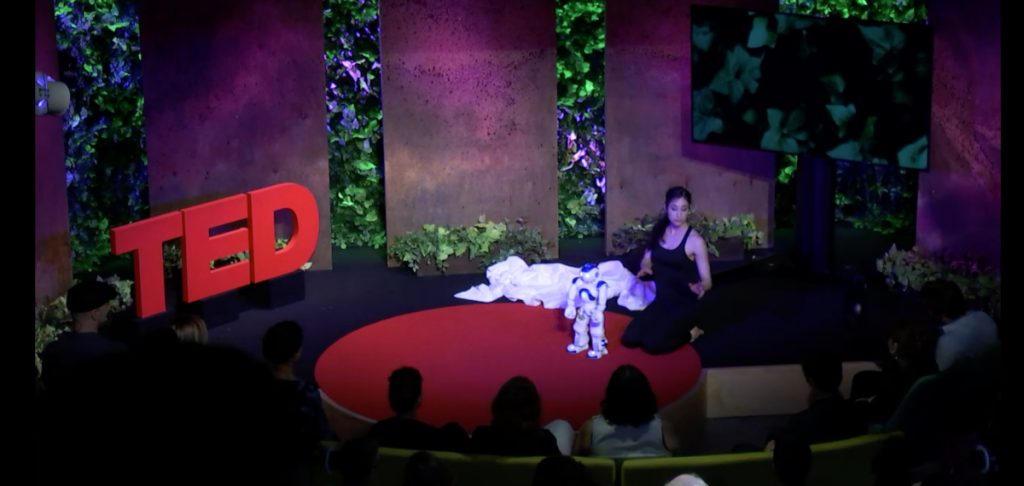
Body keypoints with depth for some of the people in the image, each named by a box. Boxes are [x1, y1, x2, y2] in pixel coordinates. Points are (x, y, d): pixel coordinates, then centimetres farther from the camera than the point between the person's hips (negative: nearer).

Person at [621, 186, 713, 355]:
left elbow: (707, 280, -11)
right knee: (629, 339, -12)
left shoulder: (695, 241, -14)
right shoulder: (659, 231, 3)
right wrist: (645, 268, -12)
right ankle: (668, 328, 13)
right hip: (661, 301, 6)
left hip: (684, 304, -5)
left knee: (652, 343, -24)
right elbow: (646, 260, 13)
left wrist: (701, 287, -35)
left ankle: (690, 333, 4)